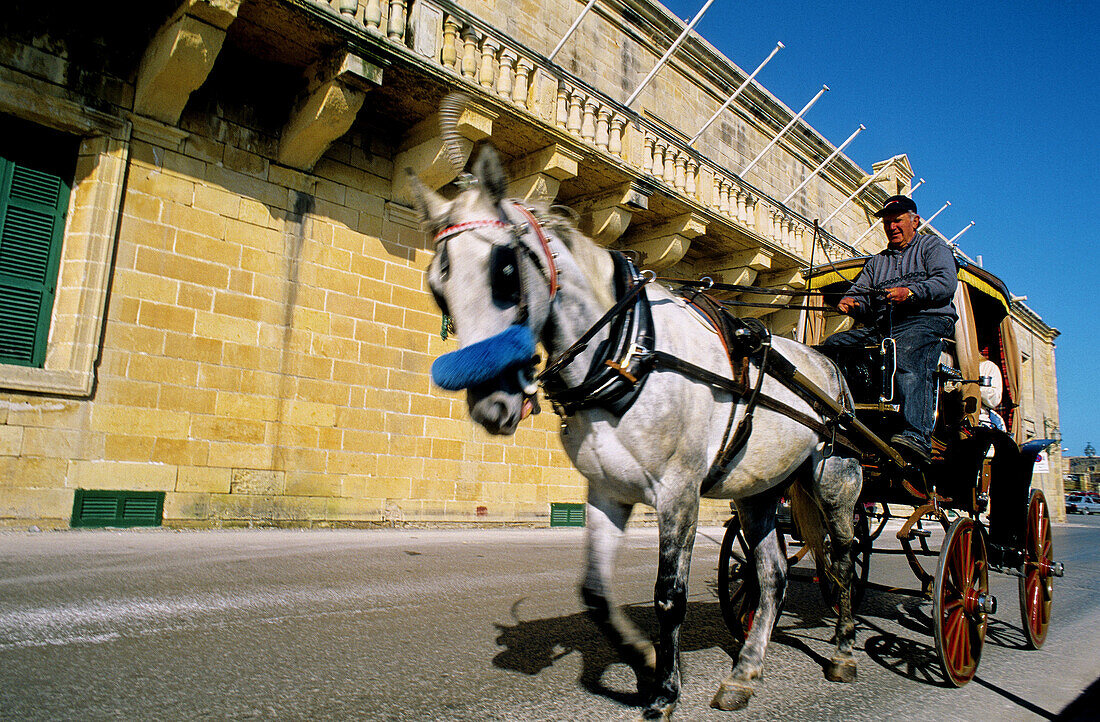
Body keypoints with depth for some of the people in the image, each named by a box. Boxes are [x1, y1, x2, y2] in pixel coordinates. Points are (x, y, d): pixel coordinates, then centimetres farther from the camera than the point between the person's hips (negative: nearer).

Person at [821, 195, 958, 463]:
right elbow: (861, 293, 21)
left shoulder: (932, 246, 18)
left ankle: (917, 436, -52)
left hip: (926, 320, -6)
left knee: (907, 355, -40)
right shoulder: (876, 261, 35)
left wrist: (910, 292, -19)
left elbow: (946, 282, -1)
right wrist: (850, 302, -5)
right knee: (832, 345, -20)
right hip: (880, 327, 6)